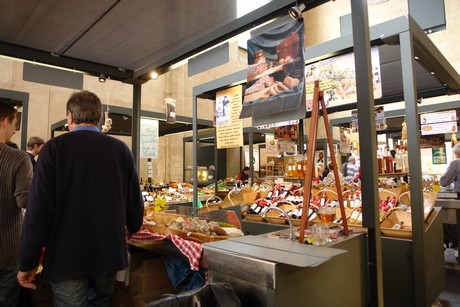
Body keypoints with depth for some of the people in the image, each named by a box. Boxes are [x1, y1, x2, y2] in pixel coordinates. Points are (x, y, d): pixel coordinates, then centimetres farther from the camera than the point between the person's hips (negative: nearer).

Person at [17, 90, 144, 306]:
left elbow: (39, 209, -13)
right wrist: (133, 228, 21)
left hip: (67, 257, -3)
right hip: (110, 254, 3)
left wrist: (28, 263, -3)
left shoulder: (55, 148, -10)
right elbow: (134, 200, 1)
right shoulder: (121, 148, -2)